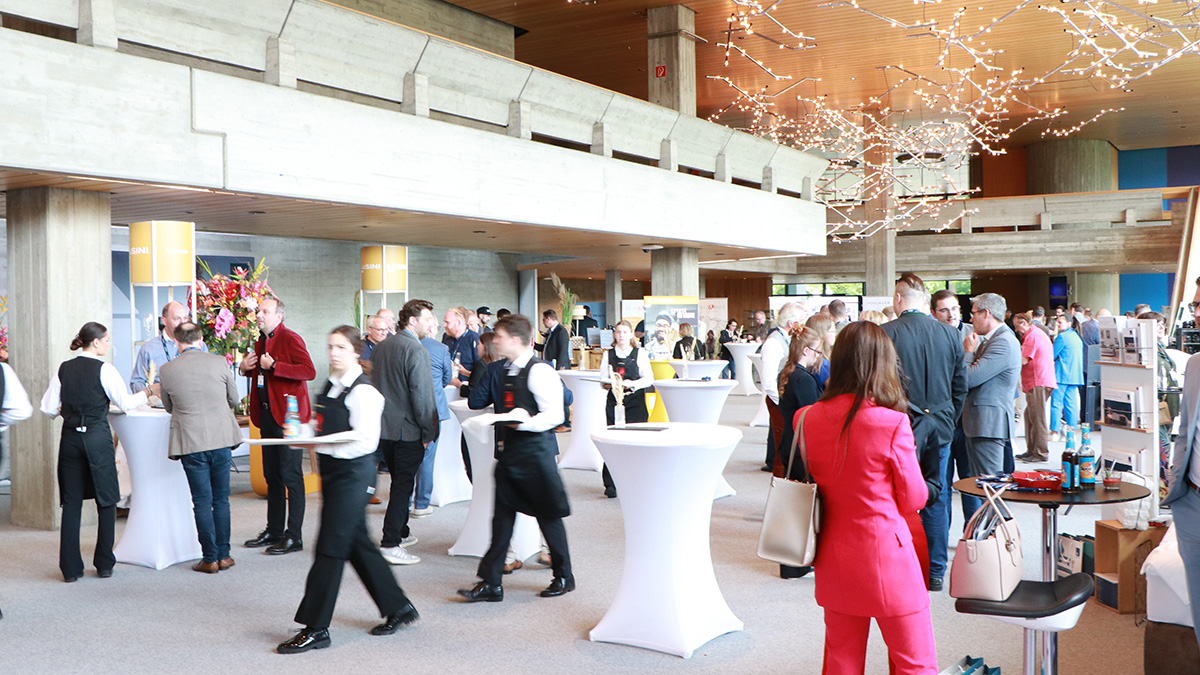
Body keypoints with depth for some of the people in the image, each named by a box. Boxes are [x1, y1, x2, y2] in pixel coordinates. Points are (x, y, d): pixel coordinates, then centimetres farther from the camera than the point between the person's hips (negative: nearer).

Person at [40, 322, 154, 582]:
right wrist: (150, 391, 7)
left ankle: (71, 568, 9)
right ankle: (104, 565, 11)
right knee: (106, 502, 7)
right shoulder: (104, 369, -9)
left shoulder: (63, 369, 4)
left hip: (70, 438, 4)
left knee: (71, 502, 8)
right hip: (98, 438, -4)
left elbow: (48, 408, 4)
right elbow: (125, 402, -7)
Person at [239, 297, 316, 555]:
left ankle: (294, 536, 1)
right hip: (267, 415, 9)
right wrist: (245, 368, 7)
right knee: (272, 475, 15)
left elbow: (309, 371, -23)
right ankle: (274, 531, 25)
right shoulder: (261, 341, 16)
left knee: (291, 475, -5)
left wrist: (273, 366, -24)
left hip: (288, 415, -9)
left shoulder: (291, 339, -11)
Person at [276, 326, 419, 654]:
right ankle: (398, 607, 27)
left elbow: (365, 440, -21)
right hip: (332, 470, 9)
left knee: (330, 547, -5)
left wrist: (321, 442, -24)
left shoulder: (363, 391, -15)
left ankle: (315, 629, 4)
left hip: (352, 471, -9)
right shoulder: (331, 385, 12)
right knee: (357, 544, 14)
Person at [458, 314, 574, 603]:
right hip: (509, 453, 8)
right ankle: (490, 583, 9)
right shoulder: (507, 370, 12)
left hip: (535, 451, -8)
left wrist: (526, 422, -29)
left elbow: (555, 414, -18)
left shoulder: (539, 371, -13)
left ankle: (564, 576, 22)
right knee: (502, 517, 6)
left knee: (548, 515, 5)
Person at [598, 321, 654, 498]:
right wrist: (609, 384, -12)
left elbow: (649, 378, 2)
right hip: (614, 400, 1)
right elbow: (603, 380, 10)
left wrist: (633, 383, -14)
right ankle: (610, 484, 0)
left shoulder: (640, 353, 6)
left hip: (635, 401, -1)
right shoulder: (608, 354, 11)